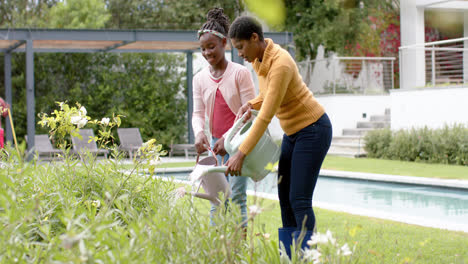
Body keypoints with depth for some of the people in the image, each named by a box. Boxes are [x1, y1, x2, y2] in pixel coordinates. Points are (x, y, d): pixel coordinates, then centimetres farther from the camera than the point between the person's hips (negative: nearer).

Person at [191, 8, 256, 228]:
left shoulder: (240, 73, -9)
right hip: (216, 143, 5)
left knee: (236, 195, -11)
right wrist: (199, 134, -19)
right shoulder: (200, 79, 6)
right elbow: (198, 113, 4)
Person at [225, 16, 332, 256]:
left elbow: (266, 117, -29)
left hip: (313, 130, -10)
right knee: (285, 197, 7)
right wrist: (249, 105, -3)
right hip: (294, 131, 10)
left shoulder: (280, 65, -29)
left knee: (299, 201, -12)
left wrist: (241, 154, -27)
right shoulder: (259, 58, 1)